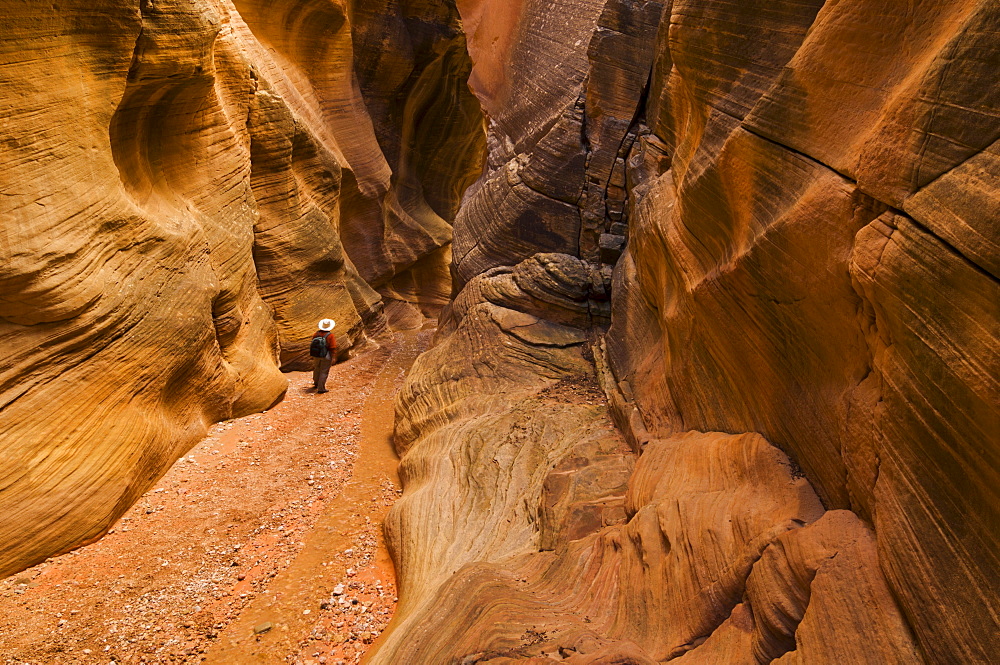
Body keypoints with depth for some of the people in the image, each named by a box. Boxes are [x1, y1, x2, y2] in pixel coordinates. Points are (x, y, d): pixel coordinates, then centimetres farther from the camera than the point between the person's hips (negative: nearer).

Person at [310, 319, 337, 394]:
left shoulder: (316, 333, 1)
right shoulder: (331, 335, -15)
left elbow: (312, 344, 9)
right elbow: (333, 348, -17)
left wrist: (312, 355, 20)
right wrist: (332, 357, -8)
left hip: (316, 355, 6)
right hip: (326, 356, -5)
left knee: (317, 369, 25)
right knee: (324, 372, 2)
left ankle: (316, 383, 45)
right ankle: (321, 389, 4)